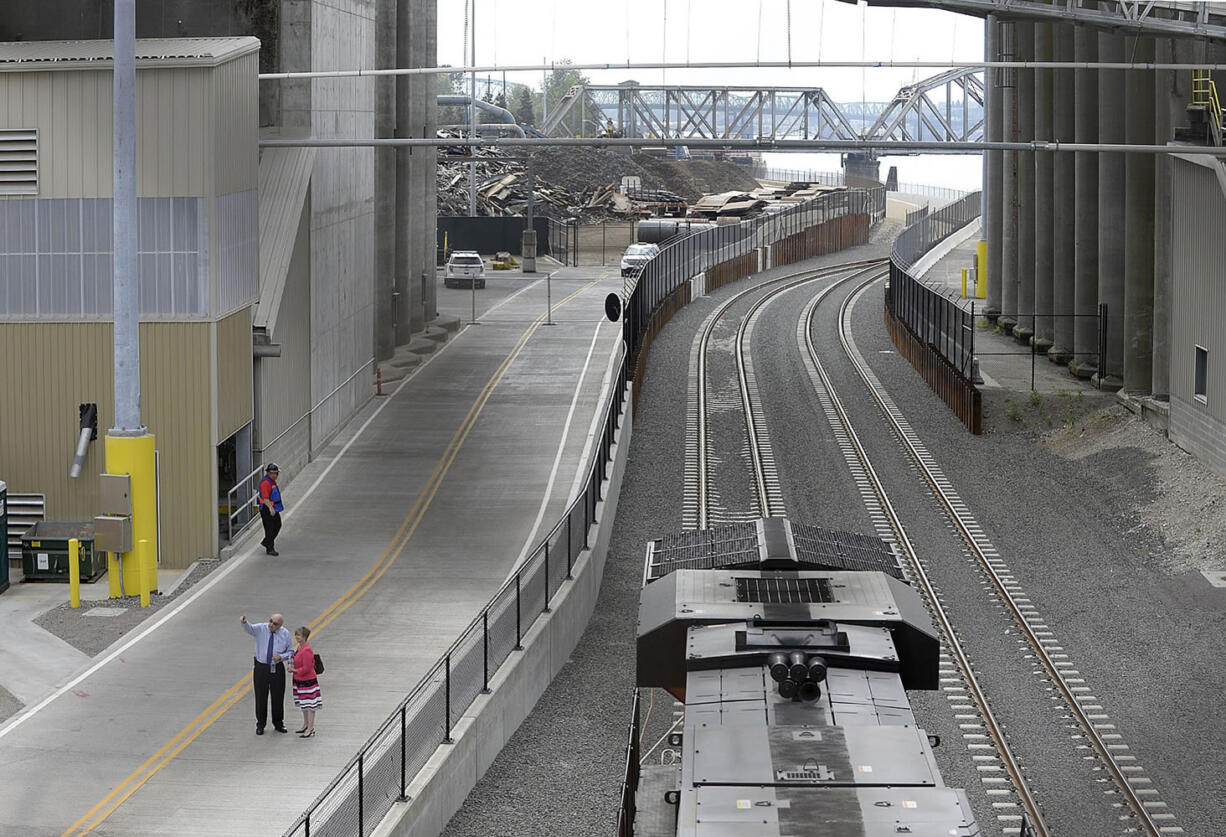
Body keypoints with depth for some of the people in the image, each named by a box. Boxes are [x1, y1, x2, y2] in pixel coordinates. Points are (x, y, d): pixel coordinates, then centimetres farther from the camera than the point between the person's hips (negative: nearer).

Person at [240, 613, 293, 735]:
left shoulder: (285, 634, -3)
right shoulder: (261, 629, -7)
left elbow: (290, 652, 5)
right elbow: (249, 628, -28)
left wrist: (281, 656, -16)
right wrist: (244, 622, -51)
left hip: (277, 669, 1)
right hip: (261, 668, -1)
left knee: (278, 697, 9)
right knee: (261, 697, 5)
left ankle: (278, 724, 26)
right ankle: (260, 725, 18)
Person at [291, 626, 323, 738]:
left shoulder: (307, 650, -24)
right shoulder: (299, 647, 6)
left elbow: (306, 668, -25)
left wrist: (294, 670, -16)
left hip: (307, 681, -11)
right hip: (300, 681, 11)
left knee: (309, 705, -4)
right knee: (303, 704, 20)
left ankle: (310, 729, 0)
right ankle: (305, 725, 32)